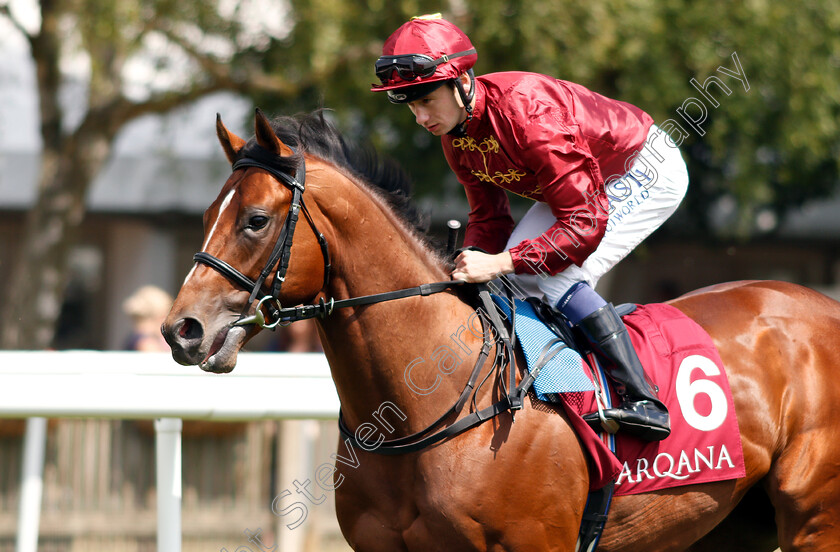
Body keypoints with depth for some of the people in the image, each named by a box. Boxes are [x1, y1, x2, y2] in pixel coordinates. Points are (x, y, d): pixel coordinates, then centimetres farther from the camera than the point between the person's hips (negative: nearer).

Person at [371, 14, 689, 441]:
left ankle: (644, 401, -25)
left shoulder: (525, 114, -36)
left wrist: (501, 262, -40)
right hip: (588, 183, 10)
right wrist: (469, 267, -19)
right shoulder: (456, 135, -8)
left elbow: (586, 222, -37)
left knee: (557, 276, -24)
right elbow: (489, 219, 1)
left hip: (650, 171, -10)